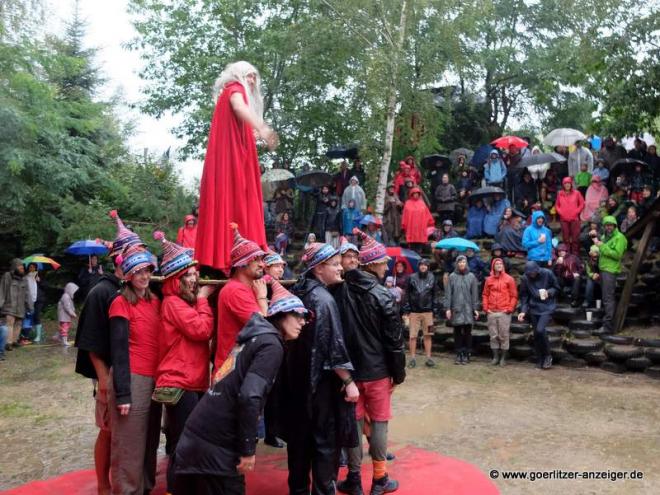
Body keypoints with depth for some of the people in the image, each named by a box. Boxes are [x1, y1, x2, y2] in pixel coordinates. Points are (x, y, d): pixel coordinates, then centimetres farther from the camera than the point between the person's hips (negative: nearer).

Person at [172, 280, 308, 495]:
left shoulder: (257, 337, 14)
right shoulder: (272, 345, -11)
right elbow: (249, 396, -23)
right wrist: (248, 449, -15)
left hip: (195, 433, 8)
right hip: (216, 443, -8)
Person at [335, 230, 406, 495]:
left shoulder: (342, 290, -2)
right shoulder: (382, 296, -14)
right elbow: (394, 340, -10)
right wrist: (399, 373, -1)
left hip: (350, 369, 4)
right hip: (377, 370, -3)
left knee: (354, 421, 12)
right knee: (379, 422, 9)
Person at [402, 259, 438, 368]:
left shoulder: (432, 278, 3)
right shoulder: (412, 278, -1)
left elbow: (435, 294, 7)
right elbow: (407, 294, 0)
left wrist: (434, 309, 3)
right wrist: (406, 310, -3)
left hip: (427, 311, 1)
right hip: (414, 311, -1)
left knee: (427, 335, 6)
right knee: (413, 335, 2)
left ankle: (428, 357, 15)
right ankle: (412, 358, 12)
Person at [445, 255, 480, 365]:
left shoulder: (471, 276, 5)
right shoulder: (452, 277, 4)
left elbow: (475, 294, 4)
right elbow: (448, 293, 2)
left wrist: (476, 308, -1)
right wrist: (448, 308, -4)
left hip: (468, 309, 0)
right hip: (456, 309, 0)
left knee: (467, 332, 3)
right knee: (457, 333, 5)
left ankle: (466, 354, 12)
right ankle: (458, 354, 13)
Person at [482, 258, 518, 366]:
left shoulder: (509, 279, 1)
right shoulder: (489, 280, 9)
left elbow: (514, 295, 0)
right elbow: (485, 295, 11)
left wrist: (510, 308, -7)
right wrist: (485, 308, 2)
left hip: (504, 312, -3)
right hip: (491, 312, 3)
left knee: (504, 336, 0)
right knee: (493, 336, 6)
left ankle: (503, 358, 10)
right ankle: (495, 357, 15)